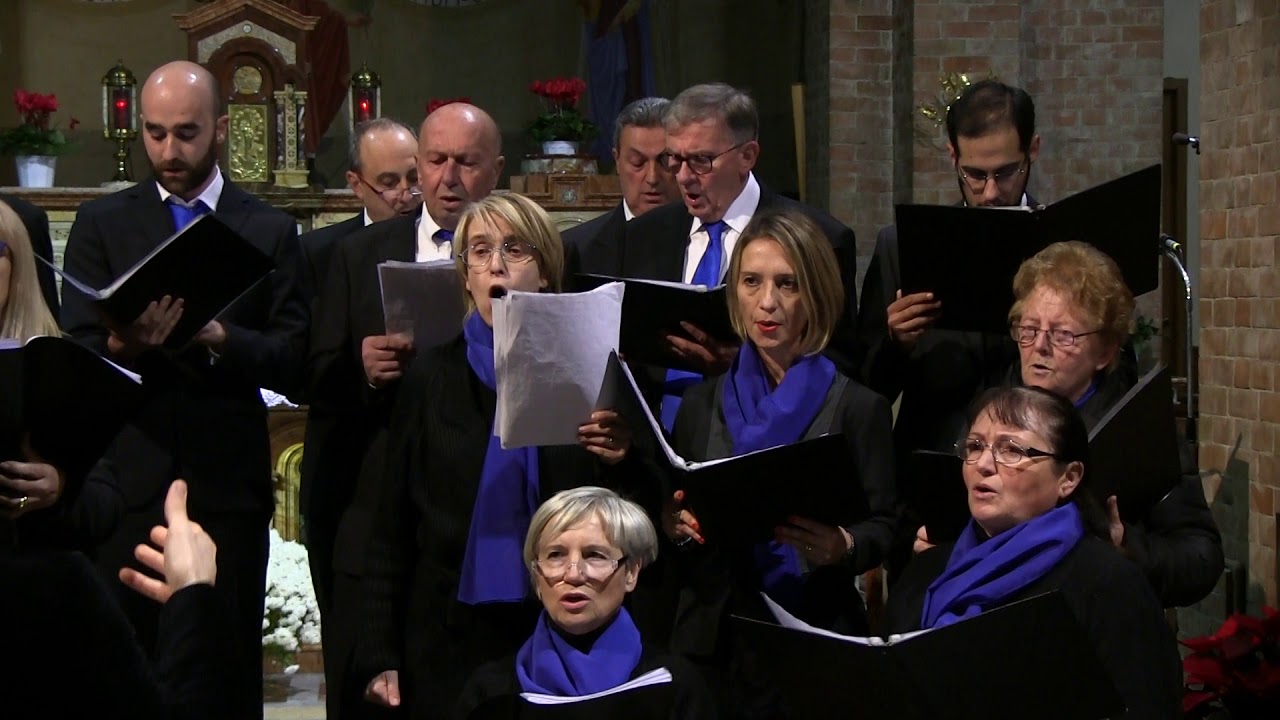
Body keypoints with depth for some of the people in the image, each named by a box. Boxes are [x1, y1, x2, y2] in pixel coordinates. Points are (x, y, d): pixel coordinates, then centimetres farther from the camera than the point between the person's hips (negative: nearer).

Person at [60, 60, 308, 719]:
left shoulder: (271, 232, 8)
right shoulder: (101, 223, 9)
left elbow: (291, 361, 1)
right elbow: (75, 351, 1)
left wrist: (217, 336, -17)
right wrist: (121, 345, -22)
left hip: (228, 480, 0)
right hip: (126, 474, 0)